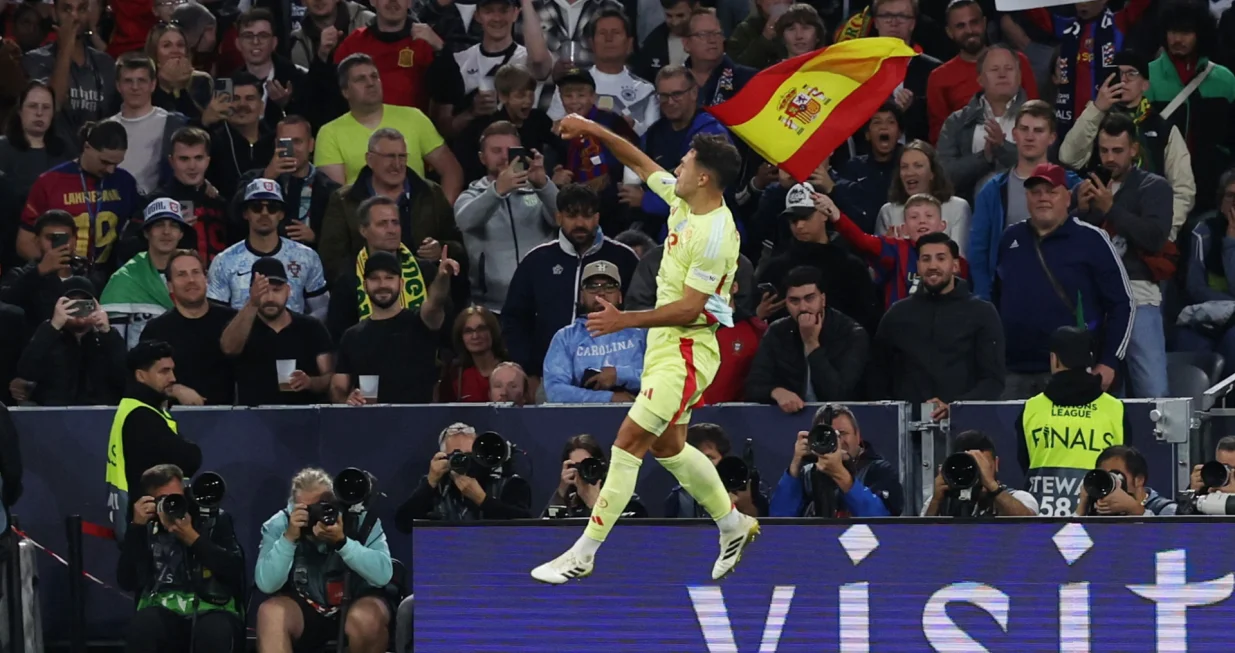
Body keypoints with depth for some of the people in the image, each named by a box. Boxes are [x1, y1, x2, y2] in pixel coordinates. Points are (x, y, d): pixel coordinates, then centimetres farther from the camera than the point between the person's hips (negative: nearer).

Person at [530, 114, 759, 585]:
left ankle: (583, 555, -11)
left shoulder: (714, 235, -23)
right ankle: (734, 525, 35)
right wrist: (595, 130, 15)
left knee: (630, 439, -12)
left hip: (687, 348, -10)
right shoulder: (681, 198, 4)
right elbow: (641, 164, 21)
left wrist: (627, 320, -27)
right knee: (668, 446, 19)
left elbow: (689, 308, -24)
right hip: (665, 342, 10)